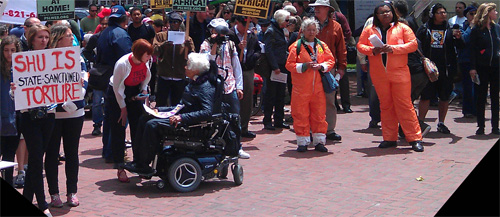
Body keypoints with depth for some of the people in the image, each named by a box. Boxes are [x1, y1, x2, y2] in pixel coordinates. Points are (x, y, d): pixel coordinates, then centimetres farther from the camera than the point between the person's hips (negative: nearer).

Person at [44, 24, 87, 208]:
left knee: (72, 152, 10)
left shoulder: (77, 58, 7)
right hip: (52, 112, -3)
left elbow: (84, 81, 0)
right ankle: (54, 193, 14)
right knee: (52, 153, 5)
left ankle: (72, 192, 19)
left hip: (74, 111, 3)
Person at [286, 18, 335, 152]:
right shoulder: (296, 46, -1)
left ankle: (319, 141, 12)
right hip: (301, 87, -3)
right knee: (301, 115, 0)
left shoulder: (322, 45, 11)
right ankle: (302, 142, 9)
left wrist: (321, 66, -9)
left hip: (318, 86, 3)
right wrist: (304, 66, -16)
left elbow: (331, 60, 10)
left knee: (319, 114, 4)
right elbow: (289, 64, -4)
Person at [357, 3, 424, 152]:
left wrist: (393, 48, -15)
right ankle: (390, 138, 16)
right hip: (379, 75, 3)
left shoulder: (402, 28, 3)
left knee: (404, 105, -7)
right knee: (385, 106, 8)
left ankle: (415, 138, -3)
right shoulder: (369, 30, 10)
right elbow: (360, 45, 9)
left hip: (399, 73, -3)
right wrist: (372, 50, -11)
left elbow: (413, 44, -4)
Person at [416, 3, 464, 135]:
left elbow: (460, 47, 0)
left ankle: (441, 123, 19)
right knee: (426, 96, -1)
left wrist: (458, 38, -21)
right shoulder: (424, 29, 4)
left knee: (445, 97, 7)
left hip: (446, 69, 1)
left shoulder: (450, 29, 6)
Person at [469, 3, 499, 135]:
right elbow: (473, 50, -4)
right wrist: (473, 67, -10)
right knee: (481, 97, 1)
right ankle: (481, 126, 8)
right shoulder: (476, 30, -1)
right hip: (482, 67, -3)